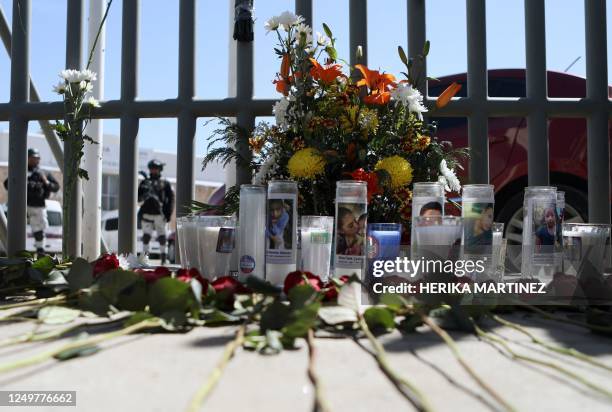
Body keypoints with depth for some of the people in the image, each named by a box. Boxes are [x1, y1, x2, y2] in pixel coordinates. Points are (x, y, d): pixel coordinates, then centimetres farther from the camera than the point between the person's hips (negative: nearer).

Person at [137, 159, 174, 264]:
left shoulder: (165, 184, 8)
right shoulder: (144, 182, 14)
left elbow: (171, 199, 5)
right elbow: (137, 198, 13)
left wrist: (168, 213, -3)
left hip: (160, 214, -1)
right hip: (147, 213, 1)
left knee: (162, 237, 3)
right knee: (146, 236, -4)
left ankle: (163, 259, 10)